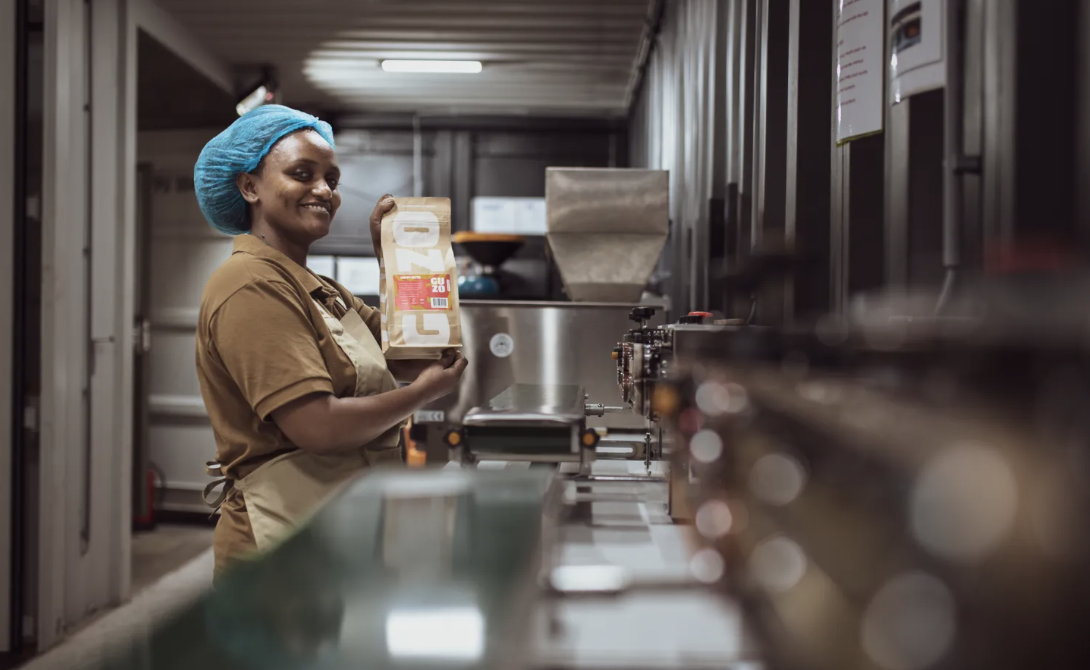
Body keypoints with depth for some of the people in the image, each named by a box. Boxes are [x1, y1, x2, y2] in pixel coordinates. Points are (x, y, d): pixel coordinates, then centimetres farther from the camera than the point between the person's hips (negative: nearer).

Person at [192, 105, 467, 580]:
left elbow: (405, 362, 15)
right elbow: (318, 426, -24)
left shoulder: (322, 290, 17)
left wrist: (391, 256, 11)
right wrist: (425, 392, -11)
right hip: (283, 546, -9)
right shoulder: (252, 287, -16)